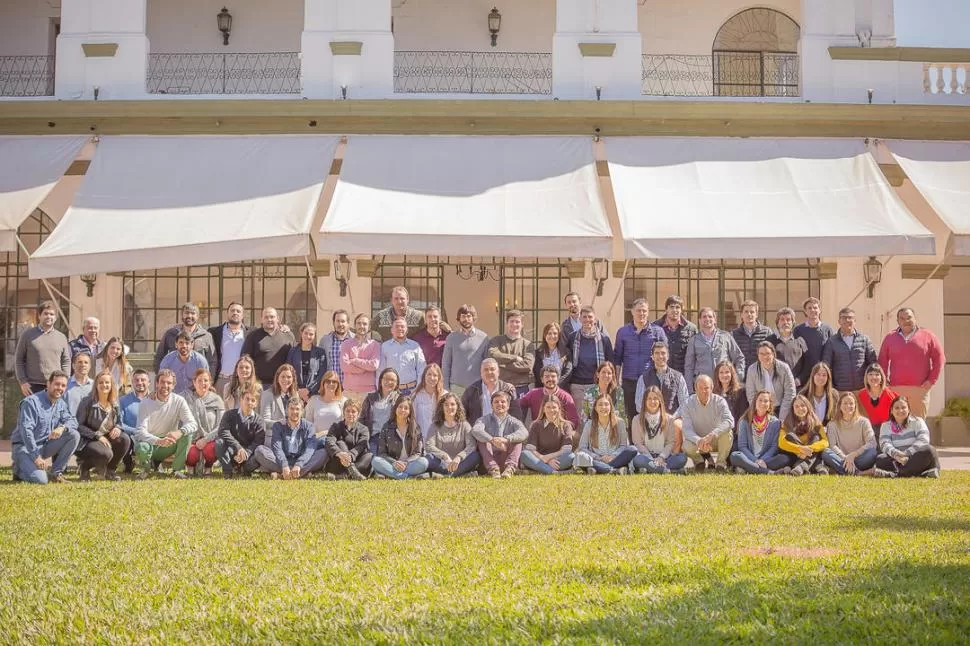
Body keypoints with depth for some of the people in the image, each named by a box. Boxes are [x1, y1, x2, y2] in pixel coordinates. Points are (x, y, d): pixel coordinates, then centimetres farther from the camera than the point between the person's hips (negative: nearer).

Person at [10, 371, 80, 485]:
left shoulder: (61, 404, 7)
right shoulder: (31, 402, -16)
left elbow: (72, 421, -2)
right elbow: (26, 431, -22)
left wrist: (62, 427, -28)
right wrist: (36, 457, -28)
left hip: (45, 445, 7)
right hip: (24, 446, -7)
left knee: (74, 435, -13)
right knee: (40, 480, -28)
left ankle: (56, 473, -4)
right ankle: (19, 469, 6)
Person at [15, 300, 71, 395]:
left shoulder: (61, 337, 11)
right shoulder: (28, 334, 4)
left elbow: (66, 362, 13)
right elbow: (18, 359, 5)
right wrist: (23, 382, -4)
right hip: (33, 386, -2)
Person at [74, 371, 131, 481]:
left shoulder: (114, 404, 6)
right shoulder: (87, 402, -10)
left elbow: (119, 421, 14)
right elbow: (79, 425, -12)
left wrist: (117, 428, -12)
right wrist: (97, 436, -22)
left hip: (107, 438, 6)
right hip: (87, 441, -6)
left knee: (125, 439, -22)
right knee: (106, 454, -35)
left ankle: (110, 470, 0)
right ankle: (84, 466, 0)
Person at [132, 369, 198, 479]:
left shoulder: (179, 401, -8)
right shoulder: (146, 404, -13)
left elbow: (192, 424, -18)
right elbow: (140, 431, -23)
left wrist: (179, 432, -41)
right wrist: (158, 441, -43)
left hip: (169, 444, 2)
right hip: (150, 442, -2)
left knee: (187, 433, -25)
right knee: (142, 448, -37)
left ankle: (178, 469, -11)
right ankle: (147, 467, 1)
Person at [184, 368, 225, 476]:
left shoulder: (217, 400, 6)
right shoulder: (187, 398, 7)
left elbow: (221, 426, -2)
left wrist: (206, 439, -14)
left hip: (210, 440, 0)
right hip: (192, 440, 0)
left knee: (210, 450, -34)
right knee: (191, 454, -32)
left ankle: (208, 466, 0)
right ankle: (192, 466, 4)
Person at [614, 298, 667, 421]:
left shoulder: (657, 331, 4)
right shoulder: (622, 332, 9)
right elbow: (617, 358, 11)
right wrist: (616, 380, 7)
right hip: (629, 382, 2)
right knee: (631, 415, 6)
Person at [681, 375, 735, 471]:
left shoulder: (719, 401, -14)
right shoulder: (687, 404, -12)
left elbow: (729, 421, -32)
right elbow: (687, 429, -21)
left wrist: (711, 436, -48)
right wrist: (699, 441, -43)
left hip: (716, 440, 0)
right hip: (697, 440, 0)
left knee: (727, 432, -31)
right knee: (687, 447, -33)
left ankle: (721, 463, -8)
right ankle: (699, 460, 4)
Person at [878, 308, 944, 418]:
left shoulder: (927, 336, 6)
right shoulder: (890, 338, 12)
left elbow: (939, 359, 6)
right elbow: (882, 361, 15)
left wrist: (932, 380, -1)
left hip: (920, 388, -1)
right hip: (896, 389, 1)